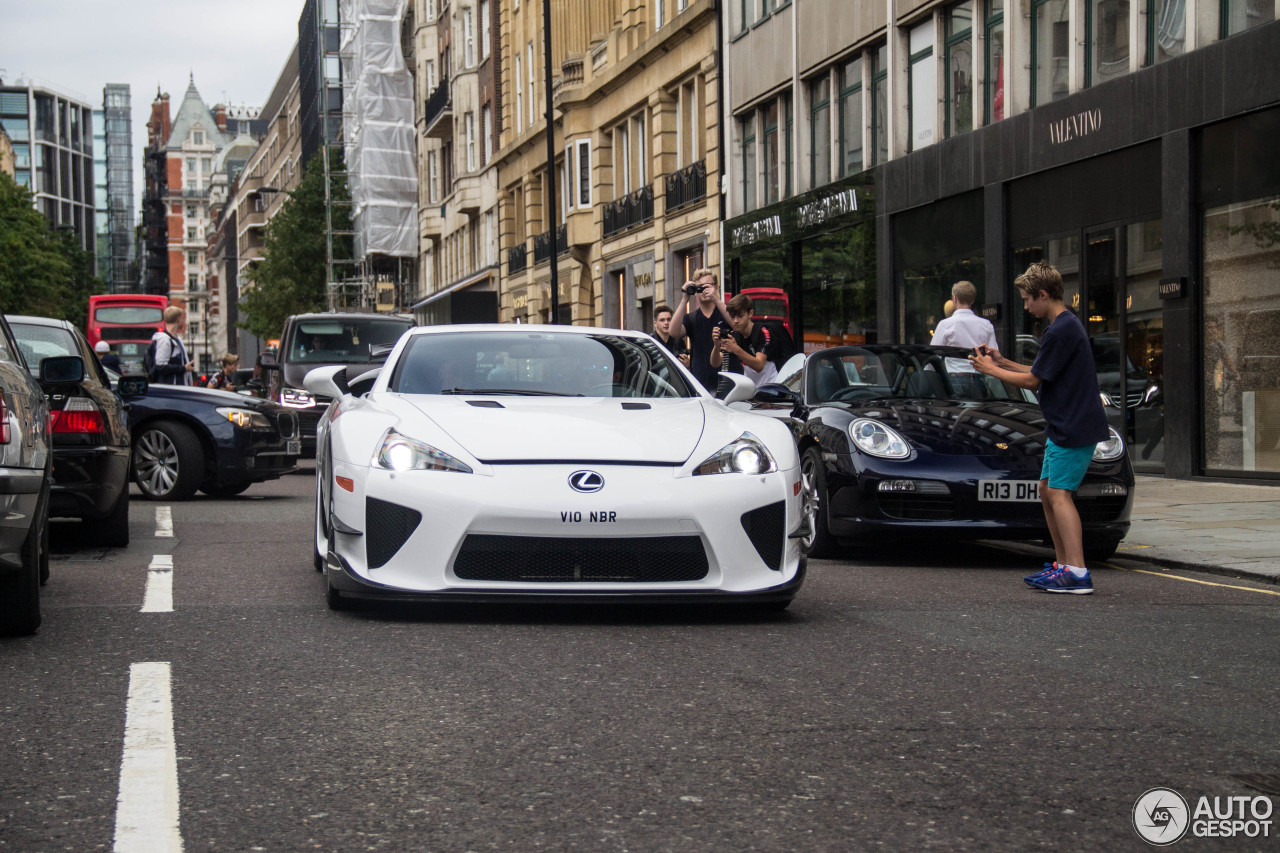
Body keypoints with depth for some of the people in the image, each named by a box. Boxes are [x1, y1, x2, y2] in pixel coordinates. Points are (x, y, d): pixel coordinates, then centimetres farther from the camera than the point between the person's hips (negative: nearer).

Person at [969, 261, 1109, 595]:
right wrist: (1003, 362, 16)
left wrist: (990, 370, -2)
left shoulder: (1062, 330, -17)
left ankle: (1078, 573, -18)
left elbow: (1033, 381, -13)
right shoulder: (1065, 325, 16)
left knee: (1059, 494, -14)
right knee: (1048, 492, 13)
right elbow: (1040, 375, 21)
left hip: (1074, 427, -11)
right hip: (1063, 426, 11)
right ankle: (1063, 564, 18)